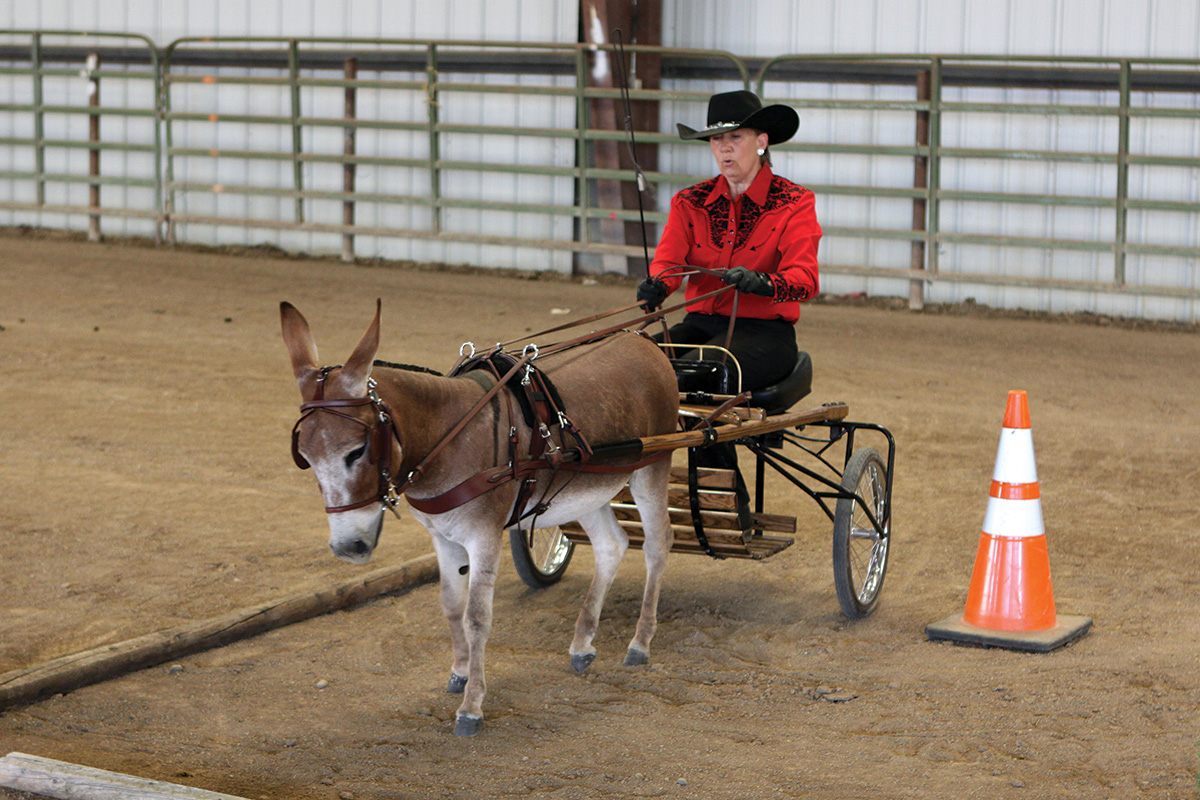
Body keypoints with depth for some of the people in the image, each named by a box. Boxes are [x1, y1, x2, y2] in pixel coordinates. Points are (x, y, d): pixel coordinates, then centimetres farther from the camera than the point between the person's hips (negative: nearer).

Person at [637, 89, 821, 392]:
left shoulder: (793, 204, 0)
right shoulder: (690, 203, 13)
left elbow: (806, 279, -14)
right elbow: (668, 260, -2)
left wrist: (761, 282, -37)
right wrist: (657, 287, -28)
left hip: (765, 332, -4)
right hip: (700, 324, 4)